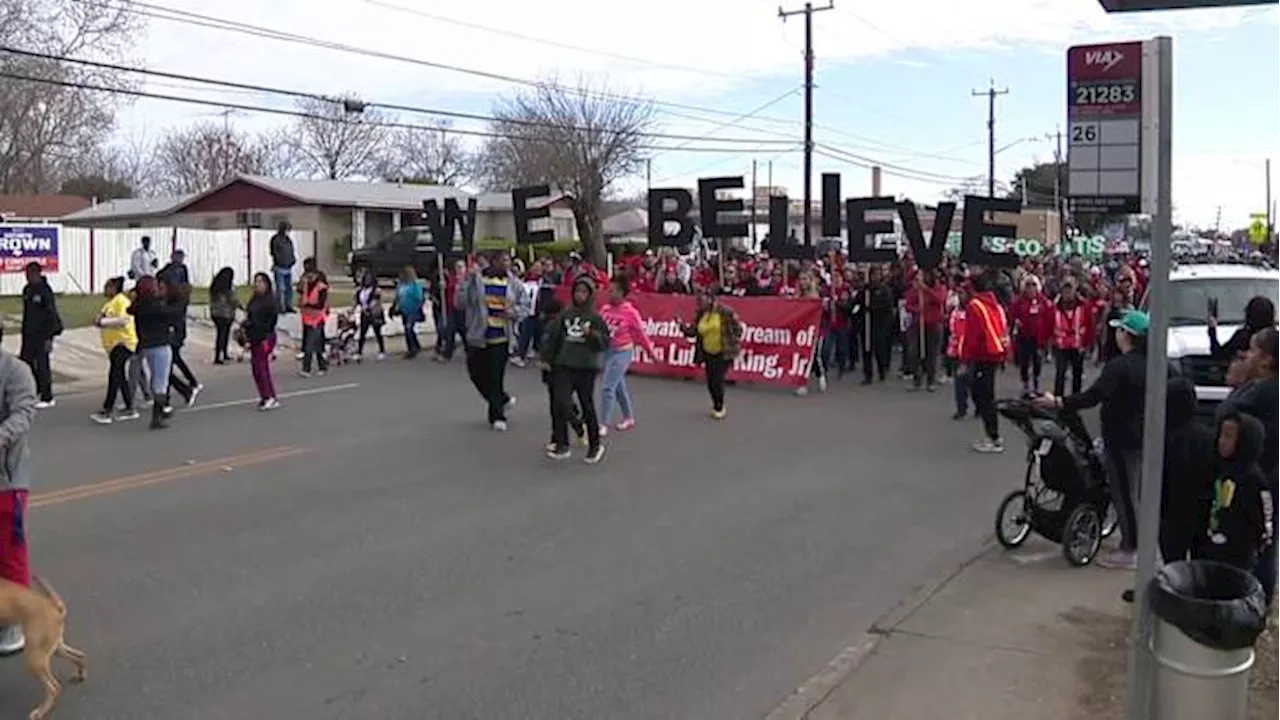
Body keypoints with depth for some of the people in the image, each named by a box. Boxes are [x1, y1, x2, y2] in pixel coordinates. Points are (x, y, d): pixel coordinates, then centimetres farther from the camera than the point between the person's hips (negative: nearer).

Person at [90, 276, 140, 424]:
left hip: (123, 343, -10)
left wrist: (102, 321, -22)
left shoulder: (121, 301, -13)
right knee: (120, 377, 12)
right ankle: (130, 409, 18)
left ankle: (107, 412, -12)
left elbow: (123, 321, -25)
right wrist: (99, 320, 4)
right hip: (113, 344, 10)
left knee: (114, 376, -11)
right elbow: (108, 321, 26)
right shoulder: (110, 303, 17)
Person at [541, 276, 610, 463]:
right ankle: (561, 445, 1)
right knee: (559, 403, -9)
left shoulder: (595, 318, -2)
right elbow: (552, 337, 9)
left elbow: (605, 342, -3)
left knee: (587, 406, 8)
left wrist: (591, 334, -19)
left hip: (586, 367, -2)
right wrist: (545, 358, 6)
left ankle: (595, 445, 24)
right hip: (563, 366, 2)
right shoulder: (565, 314, 4)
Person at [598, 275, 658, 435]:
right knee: (619, 386, 18)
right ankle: (629, 418, 36)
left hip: (622, 352, -6)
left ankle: (604, 424, -5)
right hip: (606, 350, 6)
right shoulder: (605, 309, -1)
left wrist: (651, 351, 4)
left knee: (607, 387, -12)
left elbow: (640, 333, -4)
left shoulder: (630, 312, -13)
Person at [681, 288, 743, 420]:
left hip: (724, 353, -5)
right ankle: (716, 405, 33)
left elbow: (738, 328, -8)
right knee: (711, 383, 8)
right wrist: (682, 326, -15)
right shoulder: (700, 314, 1)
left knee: (718, 380, -10)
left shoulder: (725, 311, -16)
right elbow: (692, 331, 2)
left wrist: (734, 343, -10)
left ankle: (719, 408, 13)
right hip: (708, 353, 5)